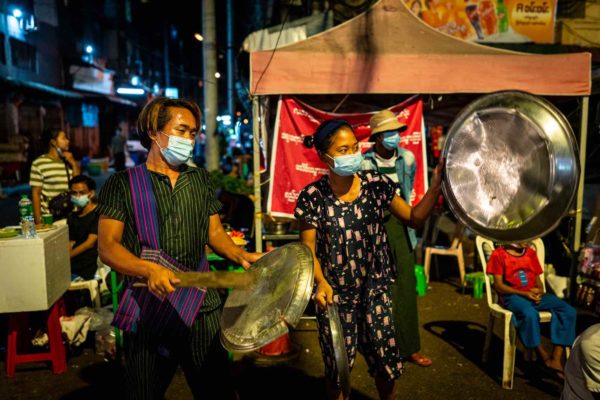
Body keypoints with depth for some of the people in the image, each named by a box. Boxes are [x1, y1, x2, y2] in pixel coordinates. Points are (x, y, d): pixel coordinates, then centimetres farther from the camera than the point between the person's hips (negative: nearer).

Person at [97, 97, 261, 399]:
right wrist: (150, 269, -27)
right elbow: (107, 246, -10)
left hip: (201, 306, 3)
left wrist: (240, 255, -6)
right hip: (147, 308, -2)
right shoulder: (123, 184, -3)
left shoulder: (200, 179, 10)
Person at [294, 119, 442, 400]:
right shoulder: (312, 197, -12)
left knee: (386, 362, 12)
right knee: (338, 365, 15)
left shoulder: (376, 184, -7)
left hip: (375, 288, 2)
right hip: (334, 294, -1)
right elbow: (308, 248, -10)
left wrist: (435, 188, -18)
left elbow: (414, 218, -3)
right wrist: (320, 282, -26)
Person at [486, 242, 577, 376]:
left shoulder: (531, 253, 16)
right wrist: (525, 294, -15)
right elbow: (499, 285, -5)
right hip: (513, 295, -6)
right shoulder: (499, 254, -1)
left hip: (534, 295, 6)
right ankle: (545, 358, -20)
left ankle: (556, 359, -20)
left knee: (569, 311, -18)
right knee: (529, 314, -39)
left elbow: (538, 280, 17)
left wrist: (539, 291, -7)